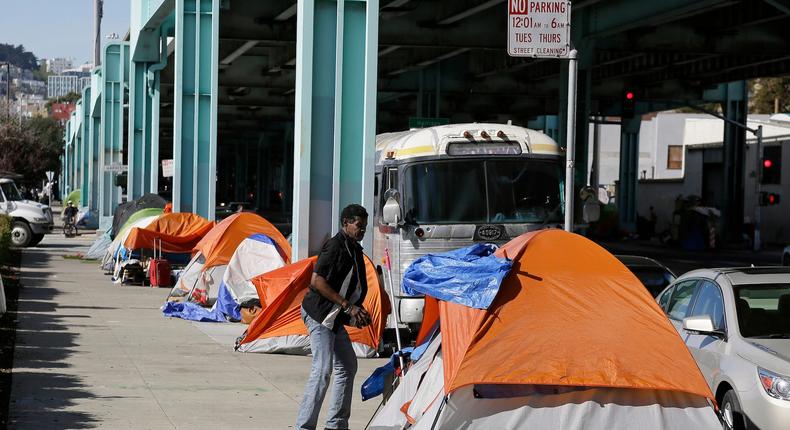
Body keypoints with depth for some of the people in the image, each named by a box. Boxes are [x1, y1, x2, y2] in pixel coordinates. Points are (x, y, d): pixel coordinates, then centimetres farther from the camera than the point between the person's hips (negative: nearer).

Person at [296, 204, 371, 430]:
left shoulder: (354, 249, 13)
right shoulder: (335, 246, -16)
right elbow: (317, 281, -23)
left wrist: (358, 310, 7)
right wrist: (347, 306, -21)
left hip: (334, 317, 10)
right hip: (318, 313, -10)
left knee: (347, 366, 15)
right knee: (323, 369, -15)